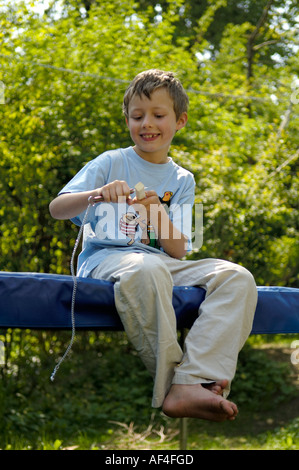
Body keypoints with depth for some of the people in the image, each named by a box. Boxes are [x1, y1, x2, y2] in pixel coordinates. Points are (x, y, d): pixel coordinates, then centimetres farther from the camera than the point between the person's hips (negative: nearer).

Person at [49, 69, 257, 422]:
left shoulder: (182, 180, 16)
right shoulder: (111, 163, 8)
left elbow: (178, 252, 7)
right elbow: (56, 208, -4)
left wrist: (159, 215, -13)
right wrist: (98, 194, -23)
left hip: (161, 262, 4)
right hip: (105, 257, -4)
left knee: (238, 278, -22)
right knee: (146, 269, -42)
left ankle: (191, 385, -38)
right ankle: (172, 379, -29)